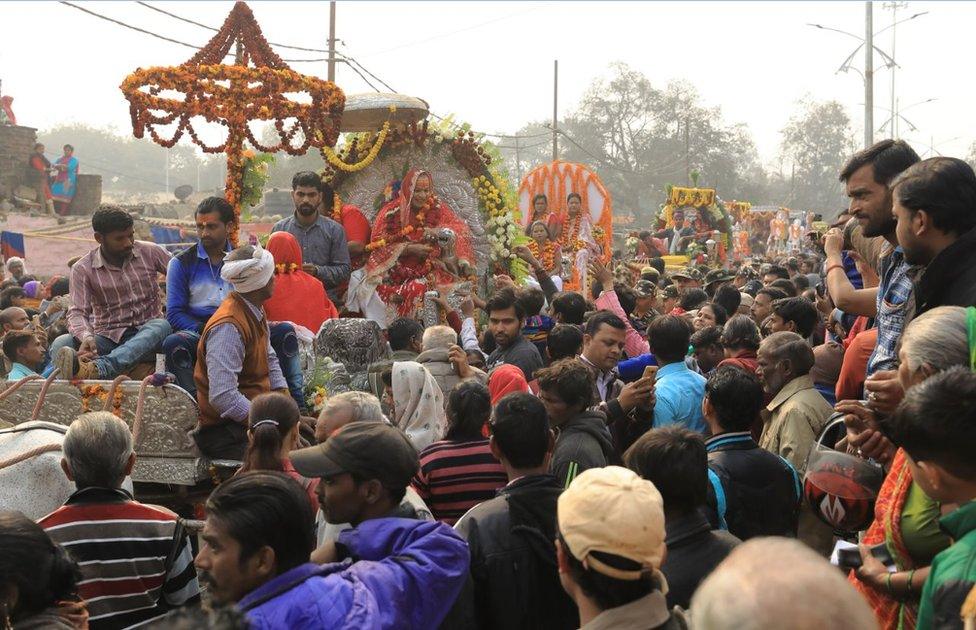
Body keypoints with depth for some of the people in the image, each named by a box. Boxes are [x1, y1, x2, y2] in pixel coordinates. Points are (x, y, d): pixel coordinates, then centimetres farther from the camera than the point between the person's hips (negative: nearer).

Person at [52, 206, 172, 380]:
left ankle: (96, 369, -57)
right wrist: (87, 337, -32)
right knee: (61, 344, -27)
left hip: (146, 334, 0)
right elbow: (77, 312, -8)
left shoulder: (150, 253, 4)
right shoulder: (83, 269, 0)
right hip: (108, 338, 0)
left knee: (161, 325, -36)